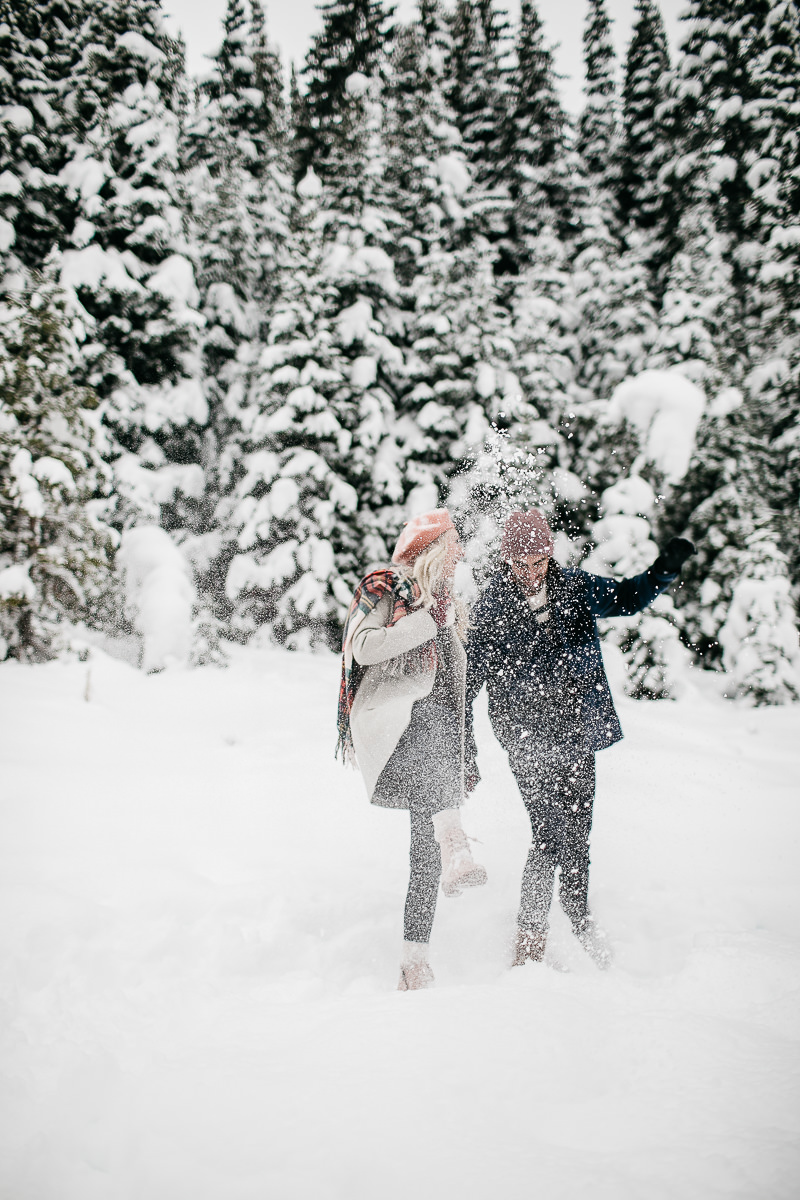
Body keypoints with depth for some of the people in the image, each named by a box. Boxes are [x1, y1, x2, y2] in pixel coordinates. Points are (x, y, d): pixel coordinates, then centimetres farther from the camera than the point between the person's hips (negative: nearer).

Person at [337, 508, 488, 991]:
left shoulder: (444, 603, 26)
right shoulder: (387, 587, 3)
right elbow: (364, 647, -15)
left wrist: (463, 760, 27)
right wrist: (427, 623, -12)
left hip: (431, 733, 7)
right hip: (388, 722, -7)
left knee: (428, 847, -2)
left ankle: (416, 961, 1)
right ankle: (456, 849, -59)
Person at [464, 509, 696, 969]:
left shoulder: (575, 587, 1)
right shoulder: (492, 607, -10)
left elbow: (627, 597, 18)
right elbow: (466, 687, -5)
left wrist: (665, 569, 0)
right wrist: (466, 757, -6)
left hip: (579, 732, 4)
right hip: (529, 737, -4)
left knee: (577, 831, 13)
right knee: (551, 834, -11)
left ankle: (578, 915, 34)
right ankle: (531, 936, 6)